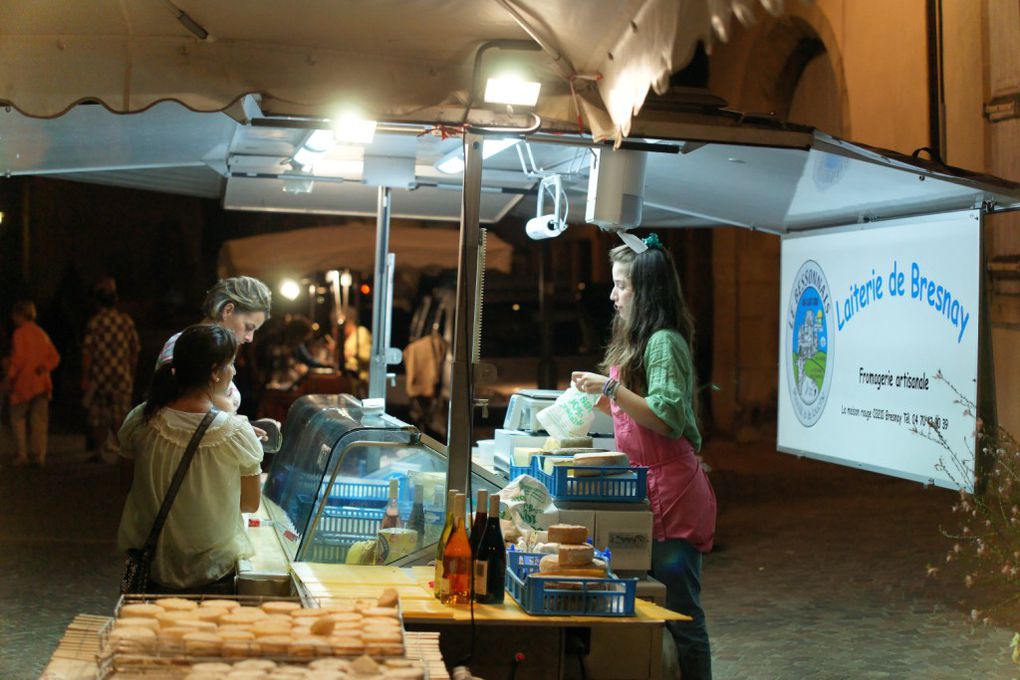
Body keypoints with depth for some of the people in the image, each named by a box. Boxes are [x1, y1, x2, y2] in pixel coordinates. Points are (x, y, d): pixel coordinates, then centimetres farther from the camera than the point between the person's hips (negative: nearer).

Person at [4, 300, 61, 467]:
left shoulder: (19, 333, -8)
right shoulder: (42, 334, 13)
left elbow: (18, 358, -15)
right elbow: (54, 357, 9)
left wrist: (8, 379, -9)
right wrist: (43, 367, -4)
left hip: (23, 384, -5)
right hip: (42, 384, 6)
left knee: (18, 418, 7)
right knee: (39, 421, 6)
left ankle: (22, 454, 0)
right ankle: (39, 456, 2)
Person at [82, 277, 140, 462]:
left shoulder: (94, 322, -7)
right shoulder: (127, 321, 1)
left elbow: (87, 353, -9)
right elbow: (134, 351, 6)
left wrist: (85, 378, -3)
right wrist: (131, 374, 16)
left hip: (98, 377, -1)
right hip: (122, 377, 2)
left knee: (98, 418, 11)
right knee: (121, 418, 5)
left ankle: (98, 451, 14)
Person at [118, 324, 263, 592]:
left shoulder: (140, 421, -11)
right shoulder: (237, 432, -20)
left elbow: (130, 475, 5)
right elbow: (251, 503, -7)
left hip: (149, 569, 3)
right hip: (213, 576, -3)